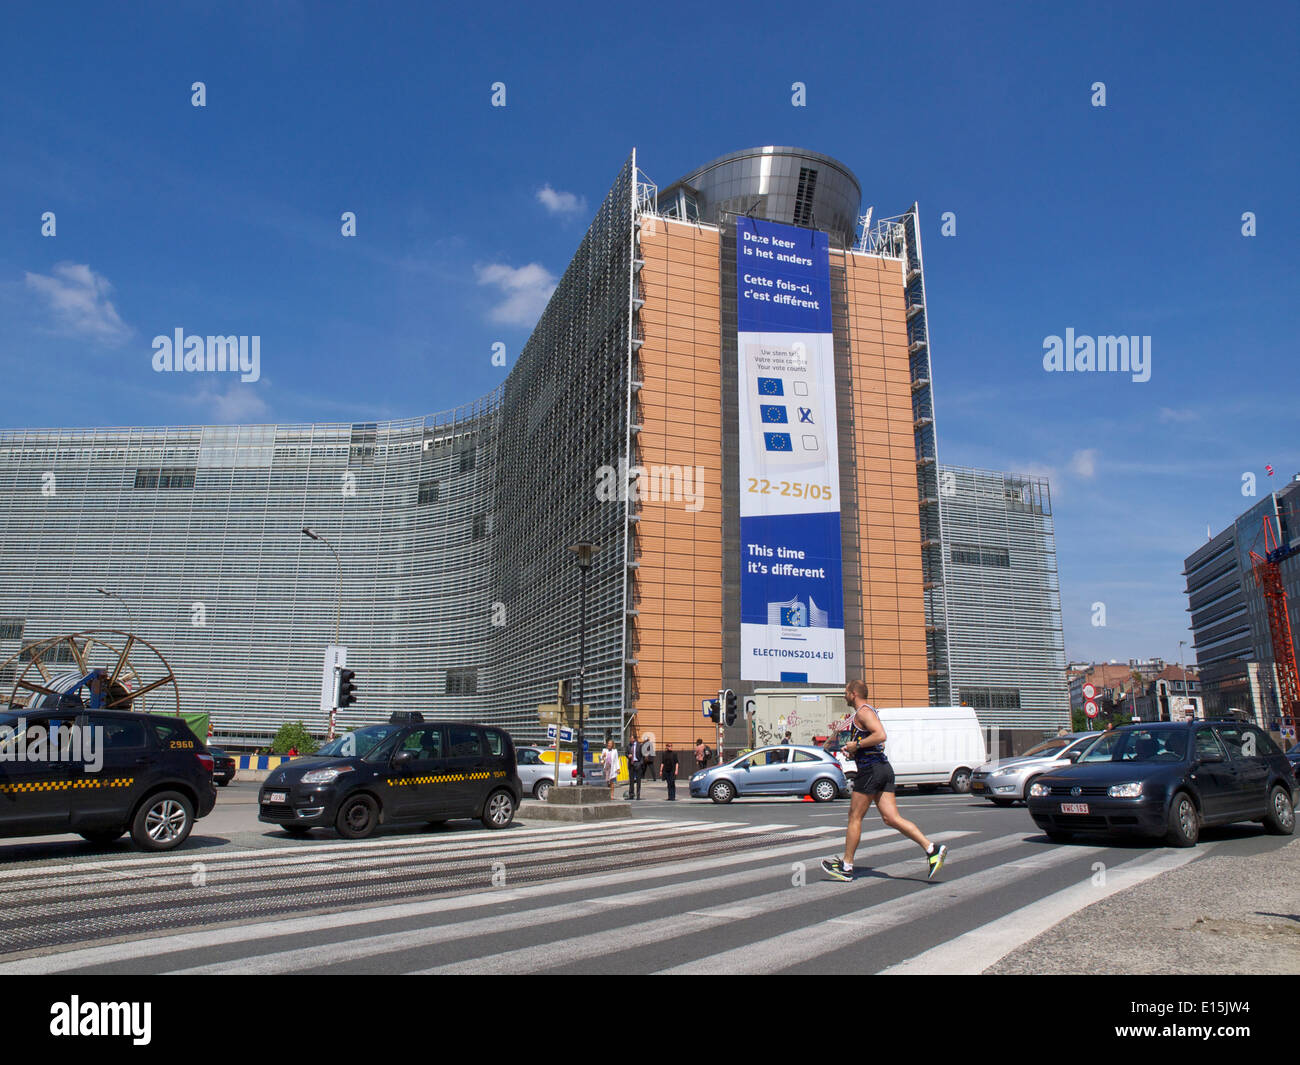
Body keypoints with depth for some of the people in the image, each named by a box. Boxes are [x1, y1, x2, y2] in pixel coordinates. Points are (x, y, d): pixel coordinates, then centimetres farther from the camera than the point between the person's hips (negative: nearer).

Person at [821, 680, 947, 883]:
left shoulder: (864, 712, -10)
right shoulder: (862, 713, 21)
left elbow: (880, 735, -25)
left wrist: (856, 745, -18)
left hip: (871, 769, -10)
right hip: (883, 769, 10)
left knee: (854, 817, 0)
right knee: (891, 818, 2)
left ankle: (846, 867, 8)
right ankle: (932, 849, -8)